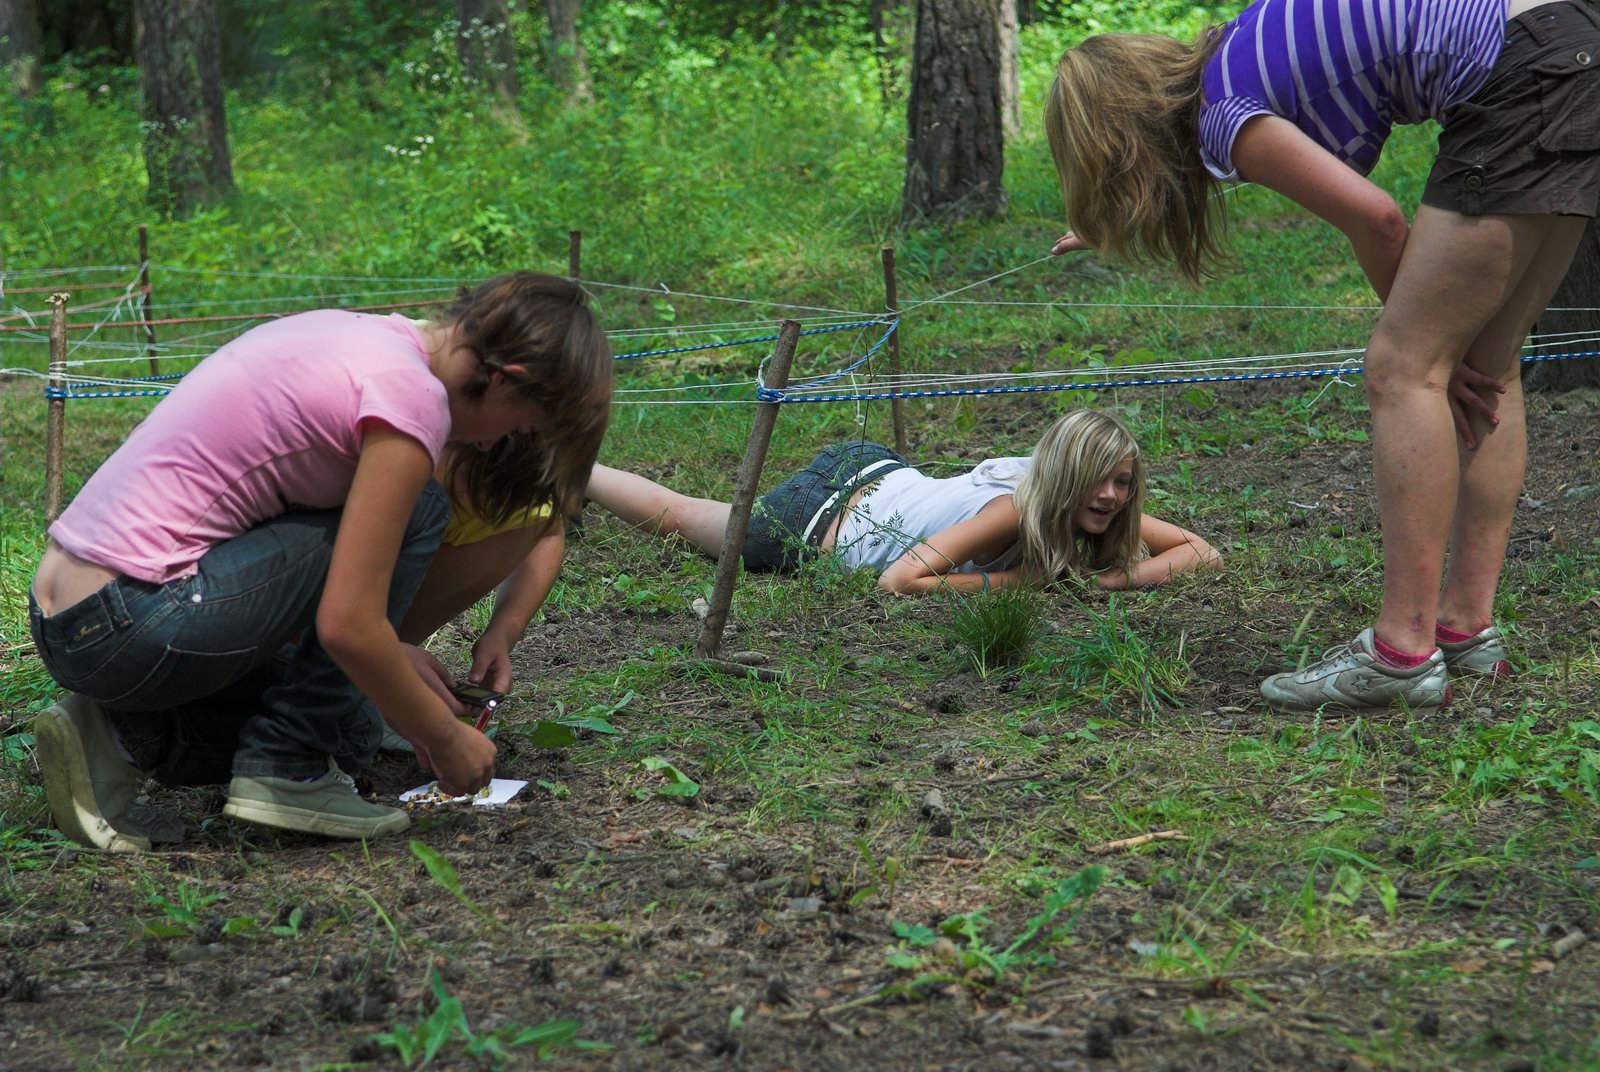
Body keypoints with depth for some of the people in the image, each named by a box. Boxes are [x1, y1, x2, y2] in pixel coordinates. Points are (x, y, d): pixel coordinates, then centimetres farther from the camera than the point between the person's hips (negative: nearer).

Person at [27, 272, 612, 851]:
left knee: (344, 734, 22)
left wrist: (390, 654, 24)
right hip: (131, 630, -10)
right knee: (413, 515, -3)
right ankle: (286, 768, -2)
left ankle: (125, 738, 6)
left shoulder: (352, 336, 14)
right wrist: (445, 740, -2)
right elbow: (347, 627, -17)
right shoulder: (410, 397, -15)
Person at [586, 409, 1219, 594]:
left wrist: (1116, 575, -33)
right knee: (677, 516, 22)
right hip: (821, 522, -4)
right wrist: (1005, 581, -39)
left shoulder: (1095, 511, -19)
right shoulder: (1013, 511, -40)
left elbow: (1202, 553, -16)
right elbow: (899, 580, -45)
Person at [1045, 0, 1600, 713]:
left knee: (1403, 369, -6)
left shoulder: (1221, 116, -6)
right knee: (1484, 367, 13)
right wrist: (1110, 220, 59)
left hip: (1519, 88, -9)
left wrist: (1418, 338, 9)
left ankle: (1403, 656, -7)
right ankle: (1467, 630, 17)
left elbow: (1375, 221, -9)